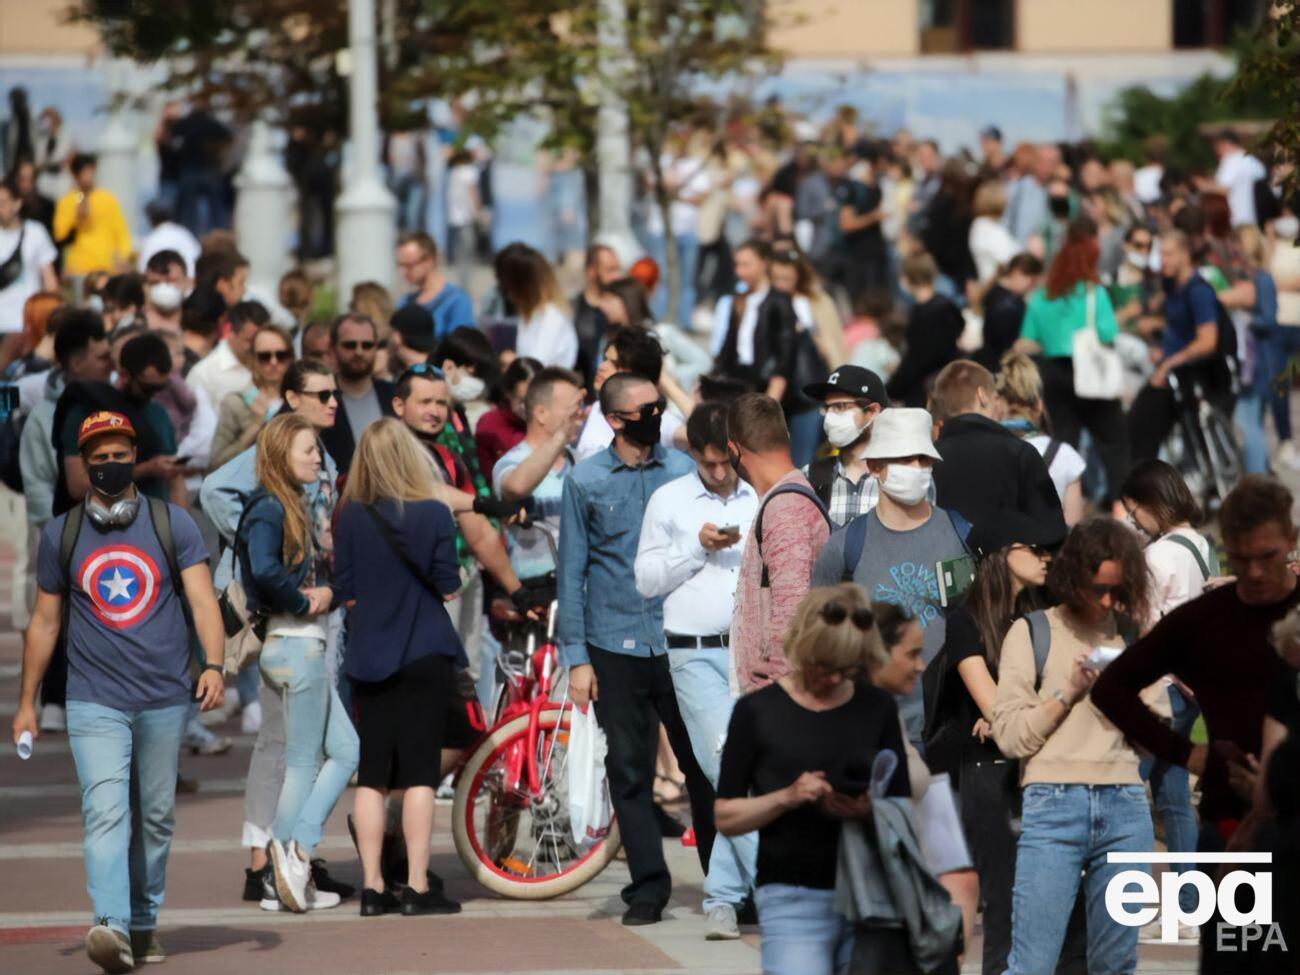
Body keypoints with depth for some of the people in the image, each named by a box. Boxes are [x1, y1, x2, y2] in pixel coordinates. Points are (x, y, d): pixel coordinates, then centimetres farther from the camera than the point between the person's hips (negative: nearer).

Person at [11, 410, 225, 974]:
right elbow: (45, 622, 13)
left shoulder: (173, 525, 5)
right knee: (105, 812, -16)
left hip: (165, 700, 1)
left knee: (156, 819, 7)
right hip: (94, 703, -1)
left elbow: (202, 601, -2)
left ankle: (143, 923, 21)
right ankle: (112, 928, -28)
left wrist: (213, 665, -19)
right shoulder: (61, 536, 8)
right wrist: (27, 704, 11)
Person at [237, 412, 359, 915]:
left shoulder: (293, 509, 15)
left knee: (346, 751, 10)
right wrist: (304, 603, -17)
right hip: (295, 648, -10)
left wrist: (325, 591, -4)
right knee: (304, 764, -3)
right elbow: (266, 572, -32)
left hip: (304, 648, 10)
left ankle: (296, 852, 7)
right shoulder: (269, 510, -15)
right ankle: (285, 876, 0)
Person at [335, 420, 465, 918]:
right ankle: (417, 887, -2)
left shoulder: (351, 517, -4)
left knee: (372, 777, 8)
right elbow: (448, 587, -5)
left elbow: (346, 593, -1)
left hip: (369, 658, 2)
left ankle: (373, 888, 7)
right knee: (419, 774, 0)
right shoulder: (434, 514, -10)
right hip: (425, 655, -2)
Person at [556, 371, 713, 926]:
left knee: (703, 765, 0)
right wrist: (576, 657, 0)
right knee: (629, 773, 2)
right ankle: (648, 888, 10)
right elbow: (572, 572, 5)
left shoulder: (684, 471, 5)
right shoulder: (585, 482, 3)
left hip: (681, 645, 0)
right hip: (615, 647, 0)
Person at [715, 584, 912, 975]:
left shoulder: (877, 708, 10)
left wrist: (870, 810, -12)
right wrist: (786, 798, -15)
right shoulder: (758, 711, 2)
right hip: (793, 898, -3)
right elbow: (726, 817, 2)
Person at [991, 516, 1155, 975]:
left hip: (1125, 807, 4)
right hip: (1054, 805, -4)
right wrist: (1070, 692, -8)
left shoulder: (1131, 635, 14)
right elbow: (1009, 735, -1)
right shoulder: (1032, 632, 4)